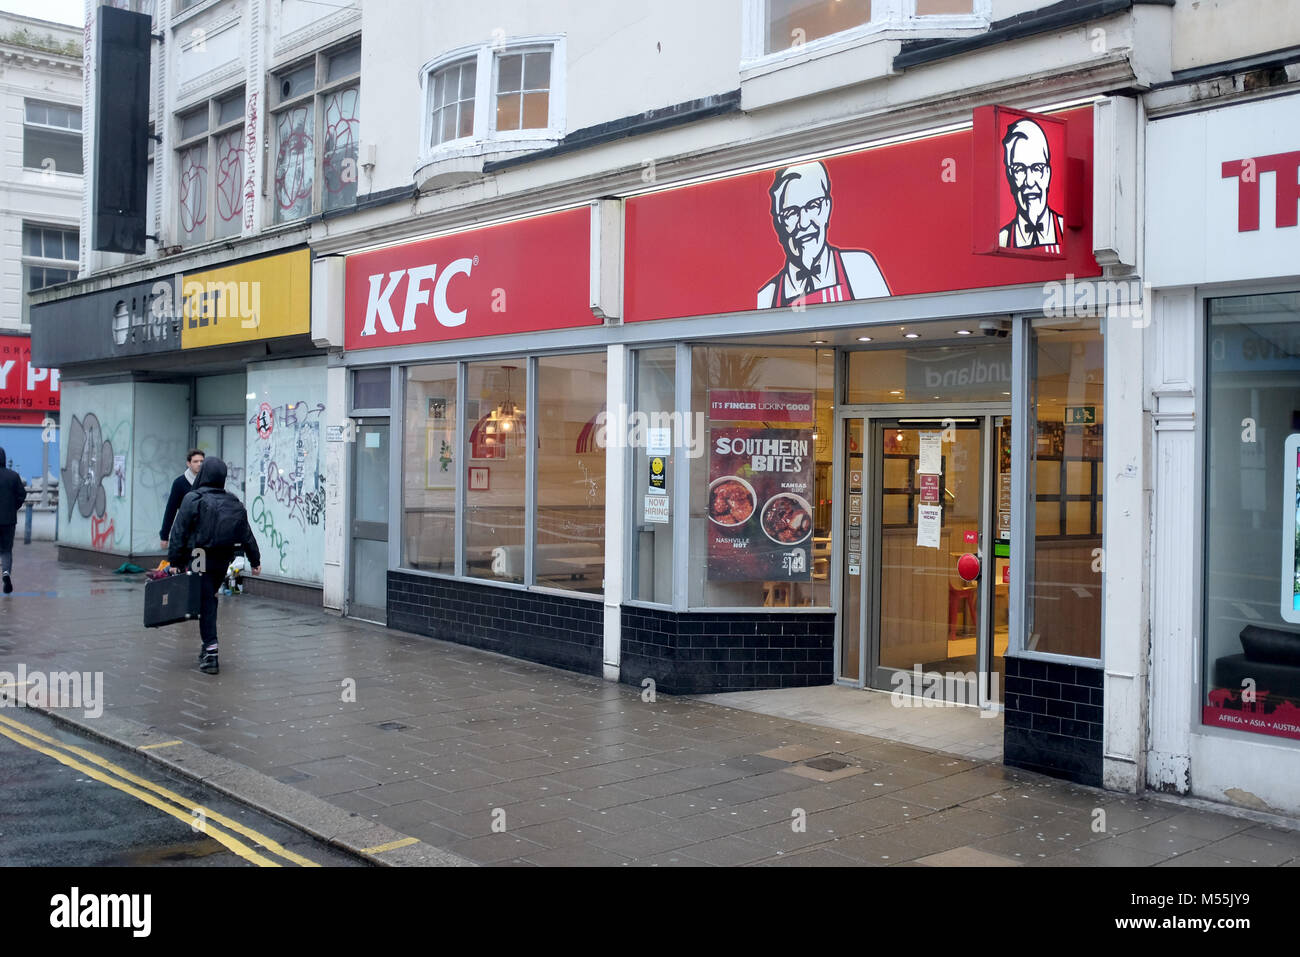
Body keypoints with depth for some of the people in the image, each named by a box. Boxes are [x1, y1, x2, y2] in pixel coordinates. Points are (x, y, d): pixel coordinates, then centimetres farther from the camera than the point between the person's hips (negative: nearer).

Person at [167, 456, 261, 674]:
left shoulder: (192, 500, -10)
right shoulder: (235, 504, 6)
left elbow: (179, 533, -11)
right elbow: (246, 535, 10)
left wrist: (174, 561, -7)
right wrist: (255, 560, 17)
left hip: (200, 561, -5)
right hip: (222, 562, 5)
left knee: (206, 605, -3)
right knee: (210, 601, 19)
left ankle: (210, 655, -6)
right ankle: (207, 646, 25)